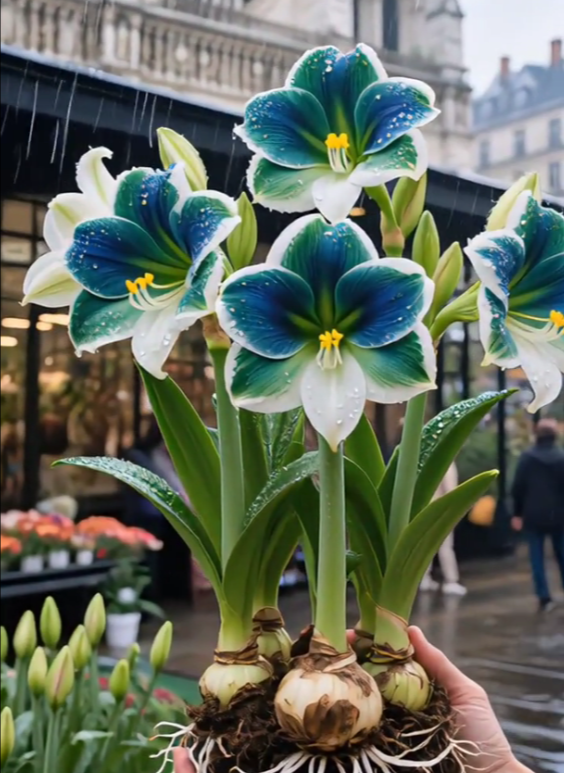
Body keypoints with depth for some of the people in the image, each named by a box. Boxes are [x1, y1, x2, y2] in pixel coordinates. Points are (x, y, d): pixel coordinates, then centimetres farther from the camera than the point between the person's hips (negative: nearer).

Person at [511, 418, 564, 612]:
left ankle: (544, 597, -1)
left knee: (537, 557, 4)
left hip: (533, 515, -1)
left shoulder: (527, 458, -4)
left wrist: (517, 513, 5)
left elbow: (518, 487, -3)